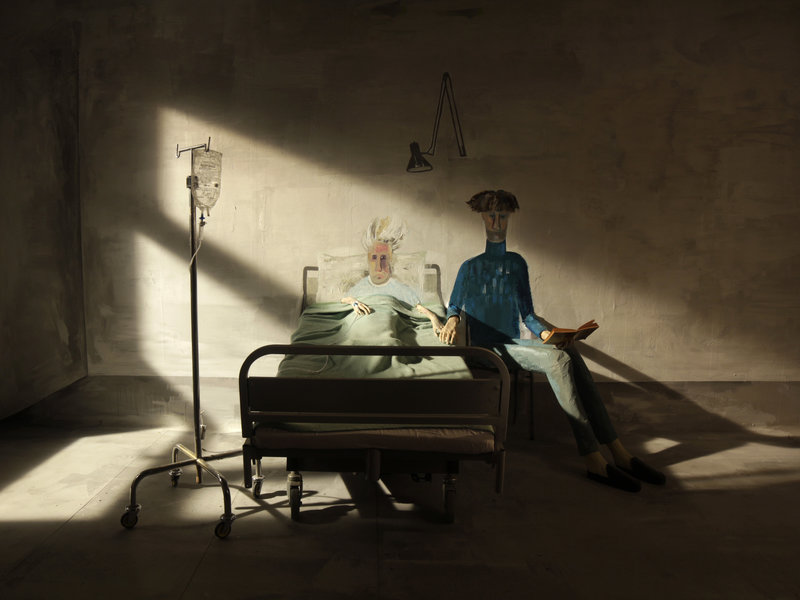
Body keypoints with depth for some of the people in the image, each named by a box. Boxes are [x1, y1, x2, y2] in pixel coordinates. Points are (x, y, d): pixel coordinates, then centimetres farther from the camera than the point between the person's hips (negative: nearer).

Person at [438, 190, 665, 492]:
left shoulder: (517, 263, 19)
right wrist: (452, 319, -16)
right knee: (558, 359, -30)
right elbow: (454, 305, 8)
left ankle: (619, 454, -30)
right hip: (486, 348, -4)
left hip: (512, 343, 4)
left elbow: (527, 312, 17)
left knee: (570, 352, -27)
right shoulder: (470, 267, 10)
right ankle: (594, 460, -34)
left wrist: (544, 332, -3)